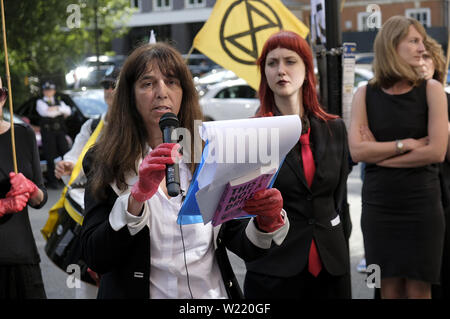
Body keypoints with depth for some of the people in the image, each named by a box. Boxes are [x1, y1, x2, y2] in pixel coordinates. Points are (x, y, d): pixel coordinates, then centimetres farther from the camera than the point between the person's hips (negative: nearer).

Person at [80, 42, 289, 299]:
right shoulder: (107, 163, -5)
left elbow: (247, 248, 1)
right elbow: (96, 259, -13)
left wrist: (268, 221, -18)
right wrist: (138, 195, -23)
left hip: (214, 291, 2)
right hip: (139, 291, -2)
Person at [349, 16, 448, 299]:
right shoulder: (365, 94, 3)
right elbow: (357, 151, -8)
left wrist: (380, 153, -8)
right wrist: (405, 144, -12)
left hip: (422, 206, -1)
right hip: (378, 206, 1)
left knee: (418, 289, 2)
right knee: (389, 287, 7)